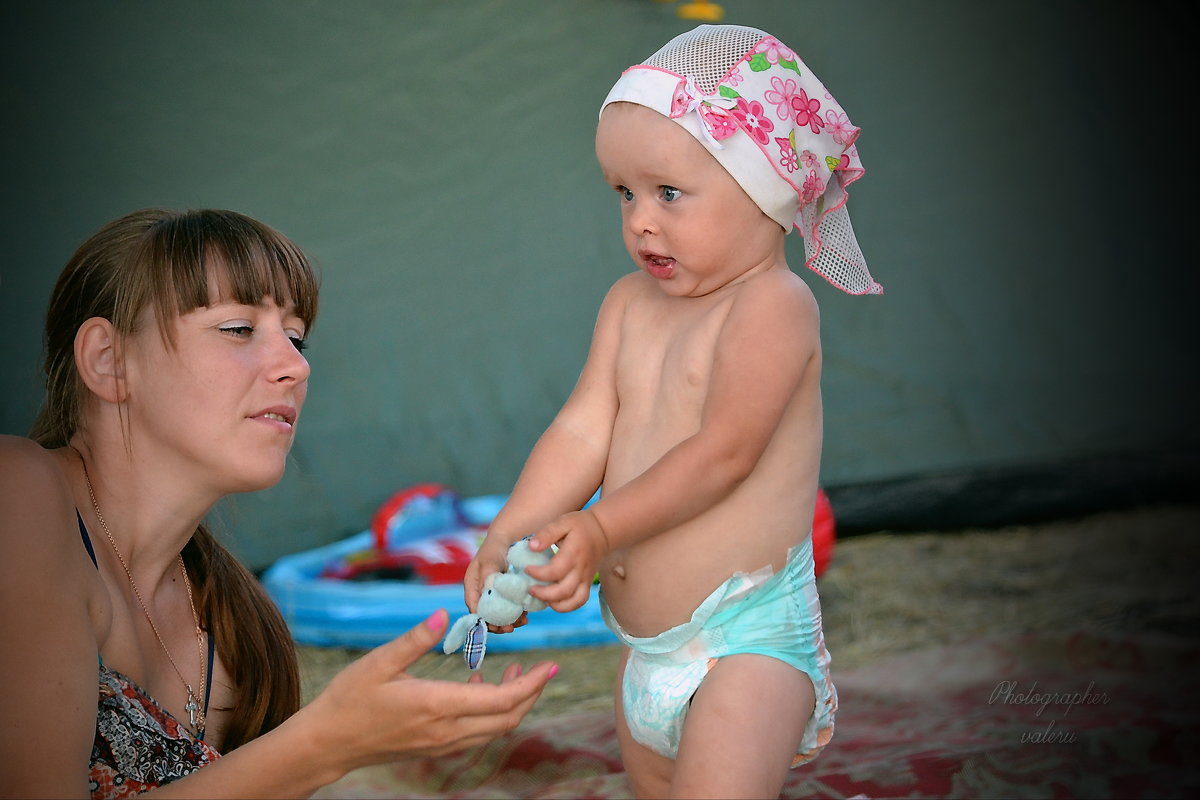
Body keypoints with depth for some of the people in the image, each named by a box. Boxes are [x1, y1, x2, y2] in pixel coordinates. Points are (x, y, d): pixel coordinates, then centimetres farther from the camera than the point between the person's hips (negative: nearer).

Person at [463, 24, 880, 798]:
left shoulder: (775, 305, -14)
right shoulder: (630, 304, 8)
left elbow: (723, 453, -21)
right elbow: (583, 430, 1)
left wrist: (600, 530, -23)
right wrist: (510, 533, -14)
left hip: (749, 637, -8)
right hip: (647, 645, 8)